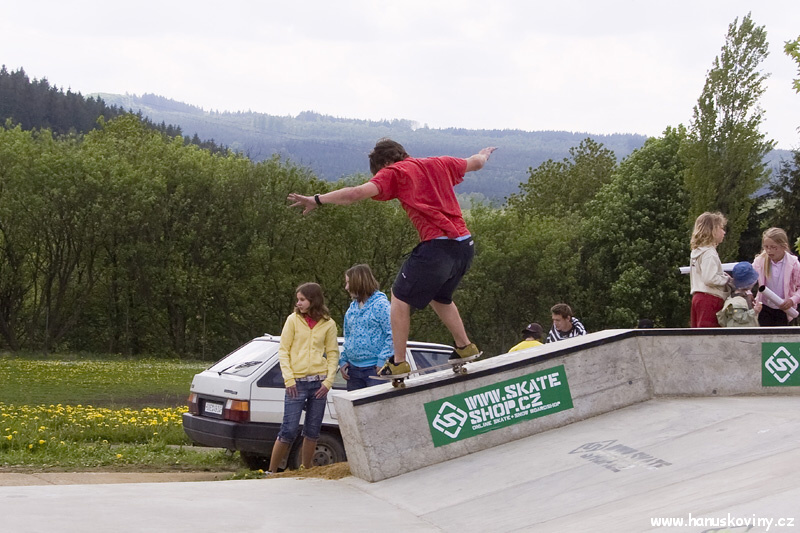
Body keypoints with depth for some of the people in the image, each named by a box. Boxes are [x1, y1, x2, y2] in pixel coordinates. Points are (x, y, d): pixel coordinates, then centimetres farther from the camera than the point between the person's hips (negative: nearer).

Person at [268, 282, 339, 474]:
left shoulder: (328, 324, 7)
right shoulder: (293, 320, 3)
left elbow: (333, 354, 9)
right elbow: (283, 351, 2)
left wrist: (328, 381, -3)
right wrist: (288, 379, -8)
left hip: (319, 383, 2)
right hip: (297, 382, -2)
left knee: (312, 431, 6)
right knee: (289, 430, -7)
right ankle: (271, 471, 1)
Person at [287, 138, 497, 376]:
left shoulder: (394, 172, 2)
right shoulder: (440, 164, 20)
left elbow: (359, 192, -12)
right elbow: (476, 162, 37)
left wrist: (317, 200, -11)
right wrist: (485, 153, 60)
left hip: (437, 245, -7)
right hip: (465, 244, 7)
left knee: (400, 297, 5)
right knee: (440, 297, 30)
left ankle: (398, 363, 1)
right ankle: (465, 348, 31)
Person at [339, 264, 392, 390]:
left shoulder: (380, 304, -7)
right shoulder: (352, 307, 15)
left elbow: (391, 334, -12)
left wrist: (382, 361, -16)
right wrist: (343, 360, 10)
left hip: (374, 369, -7)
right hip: (353, 368, 7)